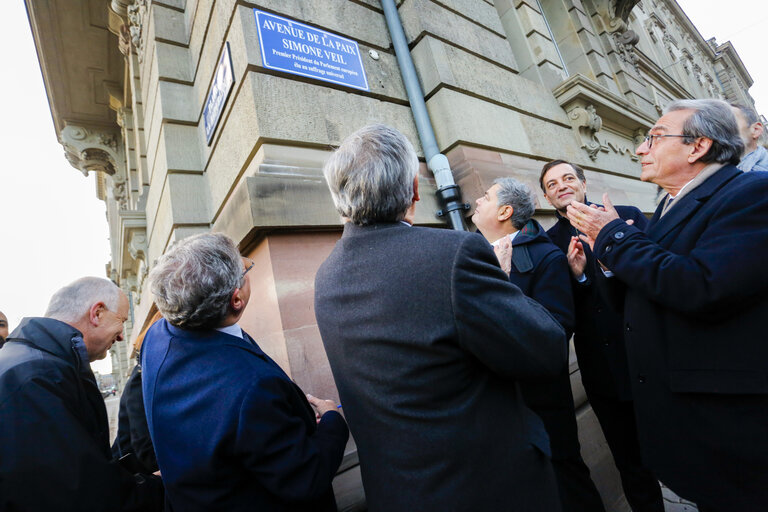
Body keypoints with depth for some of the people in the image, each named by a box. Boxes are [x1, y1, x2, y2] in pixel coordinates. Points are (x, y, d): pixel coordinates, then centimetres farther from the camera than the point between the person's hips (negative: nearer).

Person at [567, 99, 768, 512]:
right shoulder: (669, 207, 10)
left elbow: (704, 290, -30)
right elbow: (638, 299, 12)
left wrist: (615, 236, -19)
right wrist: (608, 253, -4)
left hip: (731, 415, -7)